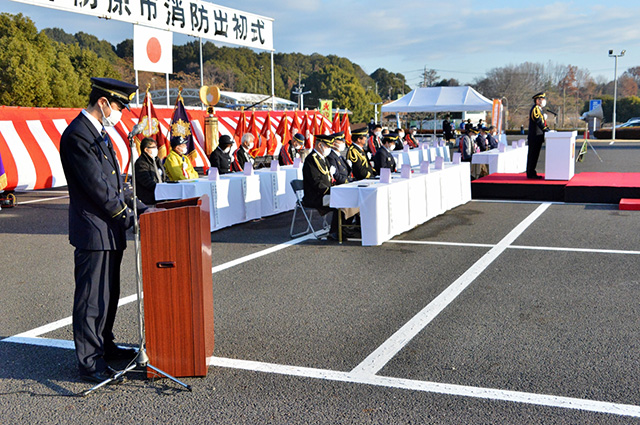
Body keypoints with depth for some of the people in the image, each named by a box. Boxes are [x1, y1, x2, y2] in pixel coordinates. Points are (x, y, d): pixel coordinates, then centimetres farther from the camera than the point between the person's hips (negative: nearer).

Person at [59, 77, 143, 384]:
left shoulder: (100, 133, 15)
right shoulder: (77, 135, -17)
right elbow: (97, 187, -20)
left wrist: (136, 206, 10)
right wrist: (127, 215, -12)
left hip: (110, 231, 10)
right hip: (93, 231, -10)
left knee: (108, 294, 19)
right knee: (92, 298, -3)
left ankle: (104, 345, 34)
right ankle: (89, 363, 6)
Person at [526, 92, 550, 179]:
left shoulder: (539, 109, 20)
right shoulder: (535, 109, -12)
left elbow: (542, 122, 23)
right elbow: (539, 121, -22)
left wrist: (548, 129, 10)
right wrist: (546, 130, -26)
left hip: (538, 138, 10)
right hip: (534, 137, -10)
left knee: (534, 155, 12)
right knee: (533, 155, -6)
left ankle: (532, 173, 17)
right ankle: (530, 174, -2)